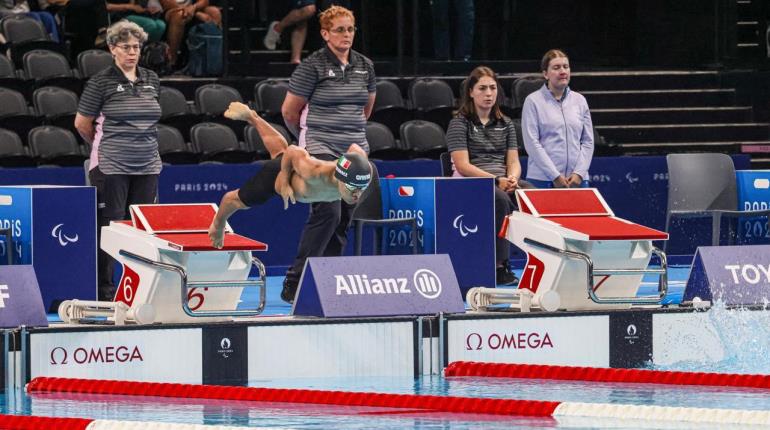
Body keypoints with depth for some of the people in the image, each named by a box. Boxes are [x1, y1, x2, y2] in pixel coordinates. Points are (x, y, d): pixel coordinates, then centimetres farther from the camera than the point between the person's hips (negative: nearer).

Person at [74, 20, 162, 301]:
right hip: (111, 167, -5)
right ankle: (104, 292, 2)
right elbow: (82, 123, 2)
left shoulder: (151, 80, 10)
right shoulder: (101, 82, -5)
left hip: (147, 166, 5)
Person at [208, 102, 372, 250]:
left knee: (279, 150, 40)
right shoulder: (313, 173, -53)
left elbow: (354, 147, -17)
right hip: (278, 173, -5)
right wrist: (285, 180, -22)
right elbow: (293, 150, -33)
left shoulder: (364, 170, -40)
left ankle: (251, 116, 66)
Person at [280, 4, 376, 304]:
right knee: (327, 212, -19)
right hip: (321, 151, -6)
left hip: (356, 151, 6)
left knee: (344, 220, 4)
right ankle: (293, 284, -16)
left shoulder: (365, 66, 11)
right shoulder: (313, 66, -7)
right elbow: (289, 111, 1)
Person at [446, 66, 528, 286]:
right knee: (500, 200, -38)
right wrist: (496, 180, -18)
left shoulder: (505, 124, 20)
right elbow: (463, 165, -7)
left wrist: (512, 178, -12)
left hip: (503, 182, 5)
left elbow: (513, 161, 13)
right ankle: (499, 267, -36)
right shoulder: (459, 123, 4)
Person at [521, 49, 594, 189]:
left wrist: (579, 173, -3)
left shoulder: (579, 100, 14)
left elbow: (588, 141, 12)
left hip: (578, 179, 3)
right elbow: (532, 143, -5)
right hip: (542, 180, -3)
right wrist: (555, 176, -11)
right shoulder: (533, 101, 1)